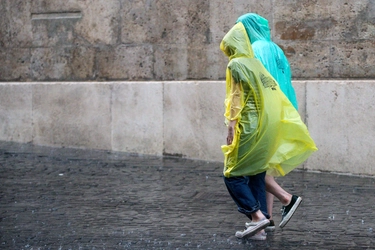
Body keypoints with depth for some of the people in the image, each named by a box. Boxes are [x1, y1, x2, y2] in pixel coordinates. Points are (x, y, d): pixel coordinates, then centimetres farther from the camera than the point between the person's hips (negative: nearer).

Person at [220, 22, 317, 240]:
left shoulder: (236, 64, -7)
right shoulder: (257, 64, 15)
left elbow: (236, 99, -13)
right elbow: (276, 99, 15)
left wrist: (231, 127, -13)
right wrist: (293, 127, 18)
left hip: (248, 128, -8)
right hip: (265, 130, 8)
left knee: (233, 175, 1)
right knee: (256, 176, 10)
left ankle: (257, 216, -10)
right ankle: (259, 227, 9)